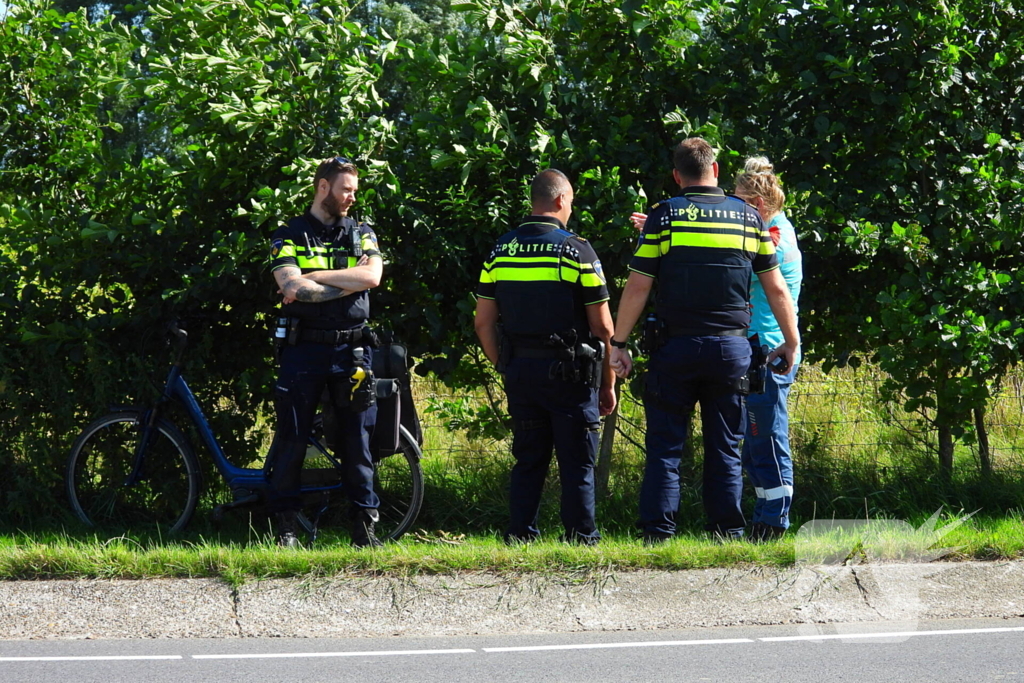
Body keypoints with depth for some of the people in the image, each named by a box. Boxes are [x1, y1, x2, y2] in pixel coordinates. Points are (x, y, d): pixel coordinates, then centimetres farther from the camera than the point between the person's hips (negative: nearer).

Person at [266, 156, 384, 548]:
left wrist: (313, 279, -12)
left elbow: (372, 276, -8)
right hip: (304, 349, -2)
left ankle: (364, 526, 7)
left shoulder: (362, 235, 12)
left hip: (350, 350, 2)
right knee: (292, 438, -2)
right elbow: (291, 287, -13)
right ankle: (285, 527, 3)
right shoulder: (289, 236, 4)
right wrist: (350, 281, -10)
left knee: (356, 439, 3)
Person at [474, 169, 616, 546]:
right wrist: (608, 383, 2)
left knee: (527, 461, 12)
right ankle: (581, 539, 0)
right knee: (577, 463, 1)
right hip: (569, 371, -4)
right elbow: (603, 325, -7)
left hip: (520, 370, 4)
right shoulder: (576, 250, -8)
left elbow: (484, 323, 6)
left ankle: (520, 536, 10)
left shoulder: (501, 250, 5)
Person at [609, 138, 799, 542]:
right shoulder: (747, 217, 6)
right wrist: (792, 343, 21)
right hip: (731, 348, 2)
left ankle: (657, 532, -3)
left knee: (665, 445, 3)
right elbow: (776, 289, 9)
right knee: (725, 448, 8)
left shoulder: (665, 216, -2)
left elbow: (637, 288, -5)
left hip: (676, 346, -2)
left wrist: (618, 344, 3)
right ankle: (728, 532, 5)